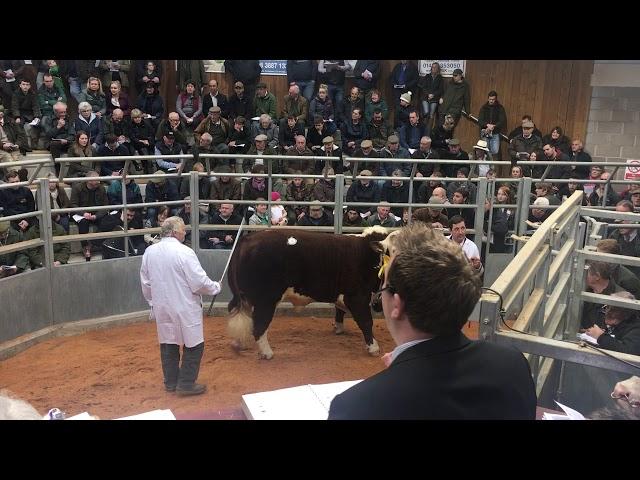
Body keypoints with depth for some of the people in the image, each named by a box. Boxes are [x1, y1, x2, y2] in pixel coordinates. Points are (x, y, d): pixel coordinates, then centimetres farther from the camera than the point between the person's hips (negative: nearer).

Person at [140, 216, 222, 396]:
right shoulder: (184, 252, -20)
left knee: (168, 344, 18)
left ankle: (170, 382, 28)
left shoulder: (149, 252, 1)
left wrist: (153, 302, 23)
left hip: (162, 308, 7)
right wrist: (216, 287, 1)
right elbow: (199, 282, -18)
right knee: (193, 345, 7)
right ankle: (186, 384, 11)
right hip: (185, 308, -7)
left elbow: (146, 283, 10)